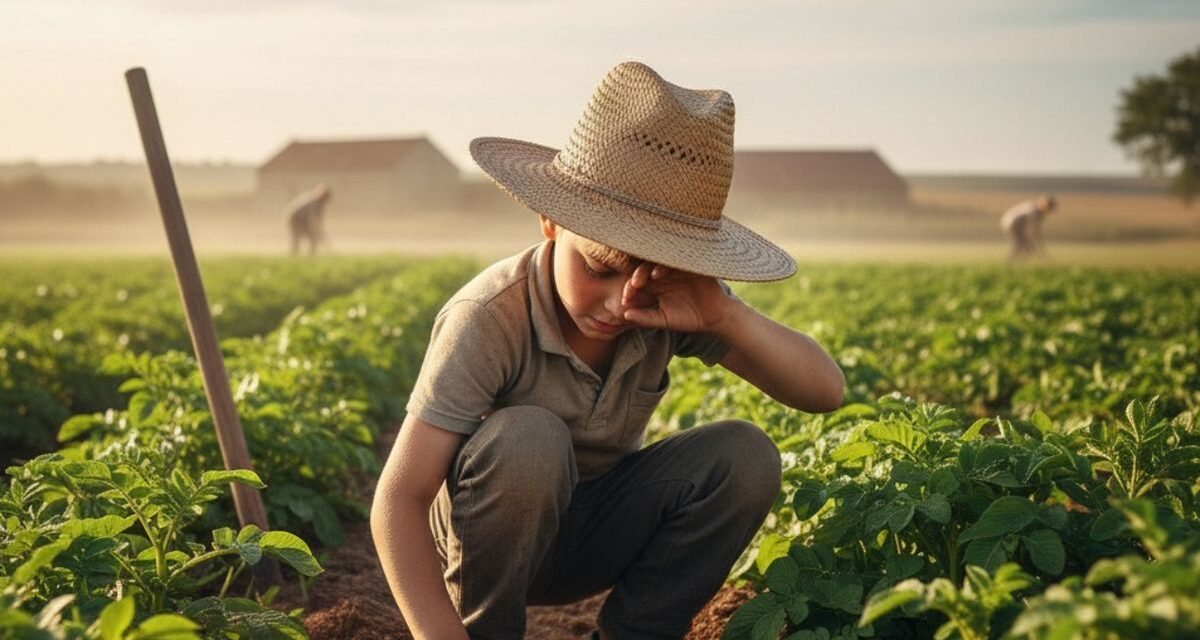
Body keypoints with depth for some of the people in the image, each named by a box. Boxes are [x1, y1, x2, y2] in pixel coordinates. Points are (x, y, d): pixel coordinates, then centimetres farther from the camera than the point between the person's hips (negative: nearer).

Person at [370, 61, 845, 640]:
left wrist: (724, 318, -35)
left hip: (589, 537, 4)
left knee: (744, 456, -19)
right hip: (481, 542, -4)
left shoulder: (671, 304, -16)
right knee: (525, 440, -36)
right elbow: (397, 502, -31)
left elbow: (825, 391, -18)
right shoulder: (489, 319, -29)